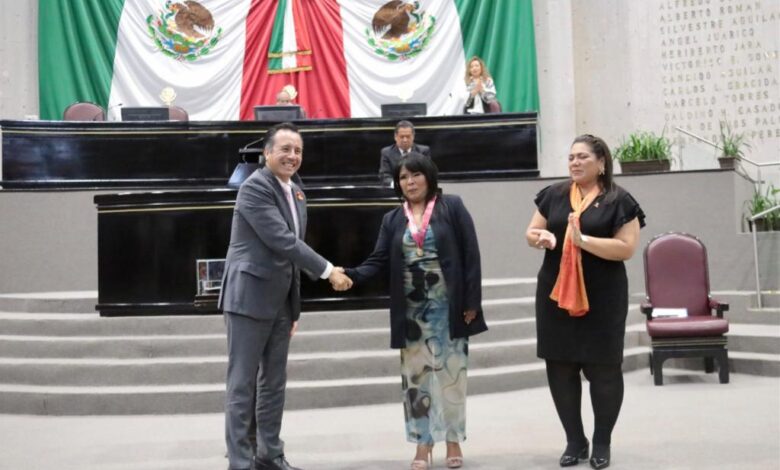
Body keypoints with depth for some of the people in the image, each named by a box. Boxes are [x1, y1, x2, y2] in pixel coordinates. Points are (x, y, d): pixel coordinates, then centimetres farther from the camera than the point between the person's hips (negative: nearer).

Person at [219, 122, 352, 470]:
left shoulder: (296, 193, 13)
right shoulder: (255, 187, -14)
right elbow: (283, 241, -21)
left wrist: (295, 306, 17)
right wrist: (328, 272, -18)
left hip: (280, 301, 8)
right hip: (249, 297, -8)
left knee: (274, 382, 13)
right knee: (242, 383, -1)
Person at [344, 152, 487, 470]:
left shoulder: (452, 207, -1)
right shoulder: (392, 219, 9)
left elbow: (470, 254, -5)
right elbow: (379, 260, 0)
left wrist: (471, 301, -11)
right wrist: (351, 275, -20)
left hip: (447, 307, -3)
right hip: (411, 311, 3)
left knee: (451, 374, 5)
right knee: (414, 376, 6)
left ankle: (453, 440, 20)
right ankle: (423, 443, 17)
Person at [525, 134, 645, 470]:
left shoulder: (619, 201, -3)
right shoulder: (553, 195, 9)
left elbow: (626, 247, -10)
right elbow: (531, 232, 13)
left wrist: (583, 239, -20)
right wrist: (540, 237, -11)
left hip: (602, 297, -3)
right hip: (556, 294, 4)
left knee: (603, 369, 3)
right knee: (560, 368, 6)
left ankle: (602, 442, 21)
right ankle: (575, 441, 21)